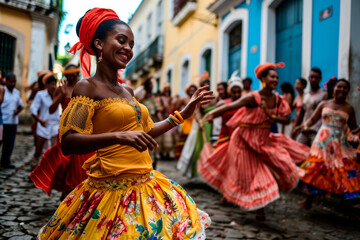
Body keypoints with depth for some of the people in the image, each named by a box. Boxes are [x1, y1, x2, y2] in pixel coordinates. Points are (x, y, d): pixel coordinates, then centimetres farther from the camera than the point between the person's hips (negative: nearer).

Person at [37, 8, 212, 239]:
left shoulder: (127, 91, 11)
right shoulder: (88, 87, -10)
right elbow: (67, 142, -19)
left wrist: (184, 112, 19)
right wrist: (118, 136, -31)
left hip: (147, 184, 8)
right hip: (114, 190, -8)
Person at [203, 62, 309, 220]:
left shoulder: (278, 100, -2)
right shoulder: (253, 98, -21)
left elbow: (286, 120, -1)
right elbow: (230, 107, -31)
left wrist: (271, 115, -19)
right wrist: (212, 114, -47)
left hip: (265, 140, 7)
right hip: (246, 140, -6)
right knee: (248, 174, 1)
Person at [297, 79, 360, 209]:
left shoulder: (349, 108, 6)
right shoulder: (324, 104, 7)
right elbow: (312, 119, 5)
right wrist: (306, 125, -16)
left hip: (340, 145, 0)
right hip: (323, 142, 0)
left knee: (342, 172, -5)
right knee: (316, 170, 2)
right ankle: (309, 200, 14)